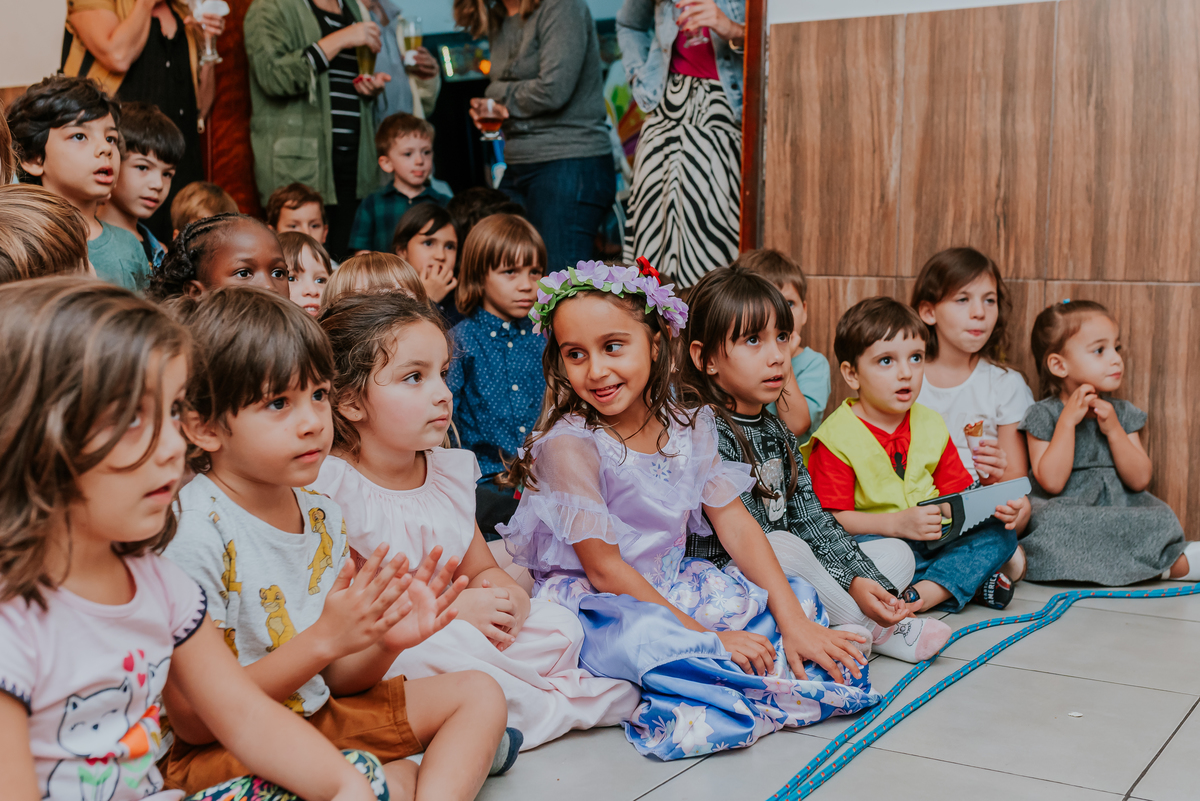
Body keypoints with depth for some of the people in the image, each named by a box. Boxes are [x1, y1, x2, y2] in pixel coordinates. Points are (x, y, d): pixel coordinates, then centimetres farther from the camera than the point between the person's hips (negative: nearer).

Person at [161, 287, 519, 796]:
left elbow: (336, 680, 8)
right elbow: (195, 720, -21)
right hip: (219, 751, -8)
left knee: (479, 693, 4)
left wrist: (387, 641, -14)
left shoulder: (322, 517, 2)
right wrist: (324, 638, -26)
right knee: (389, 781, -33)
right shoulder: (194, 534, -21)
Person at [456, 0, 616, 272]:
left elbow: (553, 90, -18)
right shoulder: (497, 23, 16)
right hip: (518, 169, 8)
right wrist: (485, 109, 4)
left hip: (571, 165, -8)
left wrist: (497, 97, -1)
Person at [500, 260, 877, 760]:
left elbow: (735, 523, -1)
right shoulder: (569, 444, -20)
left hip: (669, 586, 7)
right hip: (595, 605, -7)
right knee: (641, 636, -38)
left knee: (798, 594, 2)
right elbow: (605, 569, -20)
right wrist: (705, 636, -22)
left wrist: (794, 620, -11)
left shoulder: (688, 425, 0)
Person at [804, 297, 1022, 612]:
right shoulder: (837, 437, -9)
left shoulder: (931, 426, 12)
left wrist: (991, 506, -9)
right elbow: (832, 519, -16)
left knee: (1000, 533, -10)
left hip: (934, 540, 6)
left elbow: (956, 495, 13)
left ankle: (924, 594, -27)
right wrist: (897, 523, -28)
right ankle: (968, 583, -24)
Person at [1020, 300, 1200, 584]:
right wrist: (1068, 420, -18)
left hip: (1120, 508, 2)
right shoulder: (1043, 415, -3)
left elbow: (1140, 481, 0)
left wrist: (1113, 429, -11)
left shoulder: (1123, 413, 10)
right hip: (1067, 515, -2)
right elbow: (1052, 483, -16)